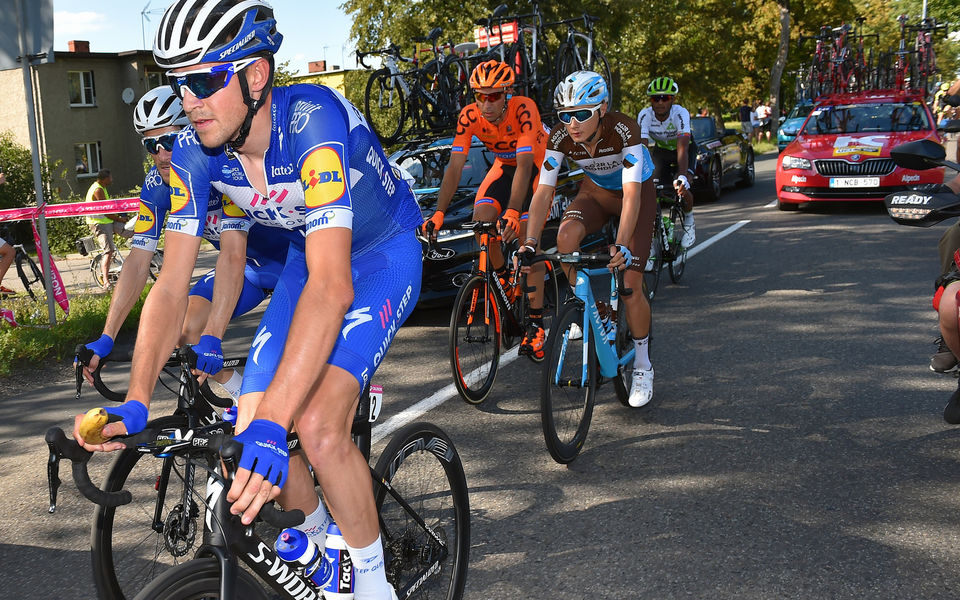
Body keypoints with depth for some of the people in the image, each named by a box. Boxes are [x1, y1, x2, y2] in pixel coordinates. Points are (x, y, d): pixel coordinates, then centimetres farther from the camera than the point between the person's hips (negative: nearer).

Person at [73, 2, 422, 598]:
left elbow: (331, 285, -43)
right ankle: (321, 540, 26)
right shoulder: (195, 154, -15)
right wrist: (135, 403, -26)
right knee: (248, 447, -4)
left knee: (318, 426, -26)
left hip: (382, 257, -6)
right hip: (306, 257, 6)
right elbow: (172, 286, -14)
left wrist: (272, 424, -49)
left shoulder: (313, 120, -34)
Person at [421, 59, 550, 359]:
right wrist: (439, 213, -32)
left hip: (537, 165, -4)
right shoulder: (469, 117, -21)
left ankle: (536, 325, -11)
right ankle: (503, 277, 8)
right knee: (481, 220, -20)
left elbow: (524, 166, -39)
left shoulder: (523, 109, -33)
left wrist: (512, 213, -50)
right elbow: (454, 168, -22)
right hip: (504, 165, 4)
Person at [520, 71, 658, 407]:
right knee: (567, 235, -31)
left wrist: (621, 246, -53)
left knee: (630, 285, -13)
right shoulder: (560, 138, -24)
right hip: (596, 191, 3)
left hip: (637, 192, -3)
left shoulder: (624, 129, -35)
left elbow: (631, 194, -41)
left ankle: (642, 366, 8)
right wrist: (531, 241, -41)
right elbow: (544, 192, -27)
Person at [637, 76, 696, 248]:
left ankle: (688, 221, 5)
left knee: (682, 189, -24)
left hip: (685, 148, -3)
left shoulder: (680, 114, -34)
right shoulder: (644, 115, -27)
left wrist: (683, 177, -58)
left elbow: (682, 148, -44)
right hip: (661, 150, 3)